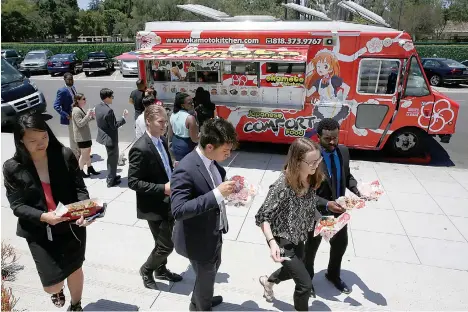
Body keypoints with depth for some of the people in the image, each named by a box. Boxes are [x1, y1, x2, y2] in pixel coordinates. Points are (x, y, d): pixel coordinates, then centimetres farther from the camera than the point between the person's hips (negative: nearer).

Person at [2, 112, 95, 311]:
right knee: (52, 285, 2)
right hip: (39, 233, 0)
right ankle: (57, 291, 44)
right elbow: (17, 205, -8)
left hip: (71, 226, 1)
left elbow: (80, 188, -5)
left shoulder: (65, 155, -10)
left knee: (75, 270, 18)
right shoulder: (12, 168, -10)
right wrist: (43, 217, -26)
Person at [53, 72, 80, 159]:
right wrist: (66, 115, -23)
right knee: (73, 138, 6)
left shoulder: (73, 87, 5)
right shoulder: (62, 91, -17)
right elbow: (56, 106, -20)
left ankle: (80, 153, 36)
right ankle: (75, 156, 21)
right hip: (71, 117, -7)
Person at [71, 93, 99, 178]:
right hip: (81, 137, -10)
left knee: (88, 152, 16)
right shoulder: (76, 111, -18)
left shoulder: (80, 109, 14)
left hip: (86, 136, 10)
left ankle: (90, 169, 26)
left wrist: (92, 116, 6)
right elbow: (80, 123, -23)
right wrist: (88, 115, -23)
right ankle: (80, 171, 12)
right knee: (84, 154, 0)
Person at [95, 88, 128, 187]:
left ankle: (112, 176, 39)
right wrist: (124, 117, -17)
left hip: (104, 136, 9)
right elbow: (114, 126, -22)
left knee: (111, 158, 25)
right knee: (113, 158, 7)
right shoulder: (108, 110, -28)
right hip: (110, 138, -9)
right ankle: (111, 181, 19)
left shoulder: (98, 107, 0)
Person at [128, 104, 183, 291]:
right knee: (166, 245, 3)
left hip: (168, 202, 8)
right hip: (154, 206, -8)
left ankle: (160, 269, 44)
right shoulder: (140, 148, -23)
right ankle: (146, 270, 30)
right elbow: (133, 182, -22)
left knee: (164, 242, 21)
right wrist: (163, 189, -26)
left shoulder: (162, 140, 3)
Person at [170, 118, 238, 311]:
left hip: (214, 231, 9)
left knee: (213, 269, 31)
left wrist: (227, 188, -11)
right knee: (206, 276, 17)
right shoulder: (185, 170, -32)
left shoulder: (212, 161, -6)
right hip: (198, 238, -8)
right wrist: (217, 194, -39)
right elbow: (178, 210, -37)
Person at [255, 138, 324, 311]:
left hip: (298, 237, 8)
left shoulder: (312, 179, -11)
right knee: (305, 283, 0)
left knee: (293, 270, 29)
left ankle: (268, 281, 60)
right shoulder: (282, 185, -32)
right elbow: (263, 217, -26)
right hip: (282, 240, -8)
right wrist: (272, 242, -38)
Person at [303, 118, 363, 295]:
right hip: (317, 212, -6)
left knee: (341, 244, 25)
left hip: (339, 210, 6)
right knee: (311, 247, 18)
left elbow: (347, 176, 8)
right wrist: (326, 204, -36)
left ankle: (333, 275, 54)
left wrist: (357, 189, -11)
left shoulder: (343, 151, -7)